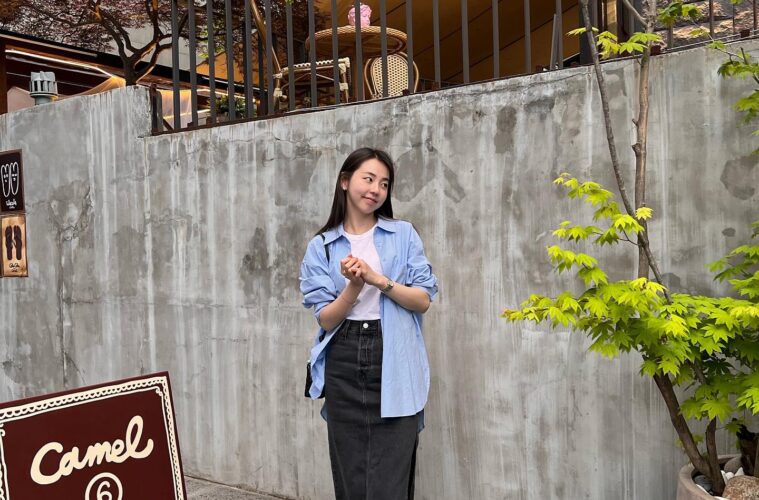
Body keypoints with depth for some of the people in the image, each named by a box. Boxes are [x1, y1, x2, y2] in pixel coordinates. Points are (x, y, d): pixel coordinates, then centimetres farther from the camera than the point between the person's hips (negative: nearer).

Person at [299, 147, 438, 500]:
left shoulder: (403, 235, 6)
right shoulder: (320, 248, 6)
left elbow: (424, 300, 0)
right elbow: (327, 319, 1)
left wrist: (378, 280, -14)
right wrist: (354, 286, -17)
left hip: (393, 365, -1)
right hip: (344, 365, 1)